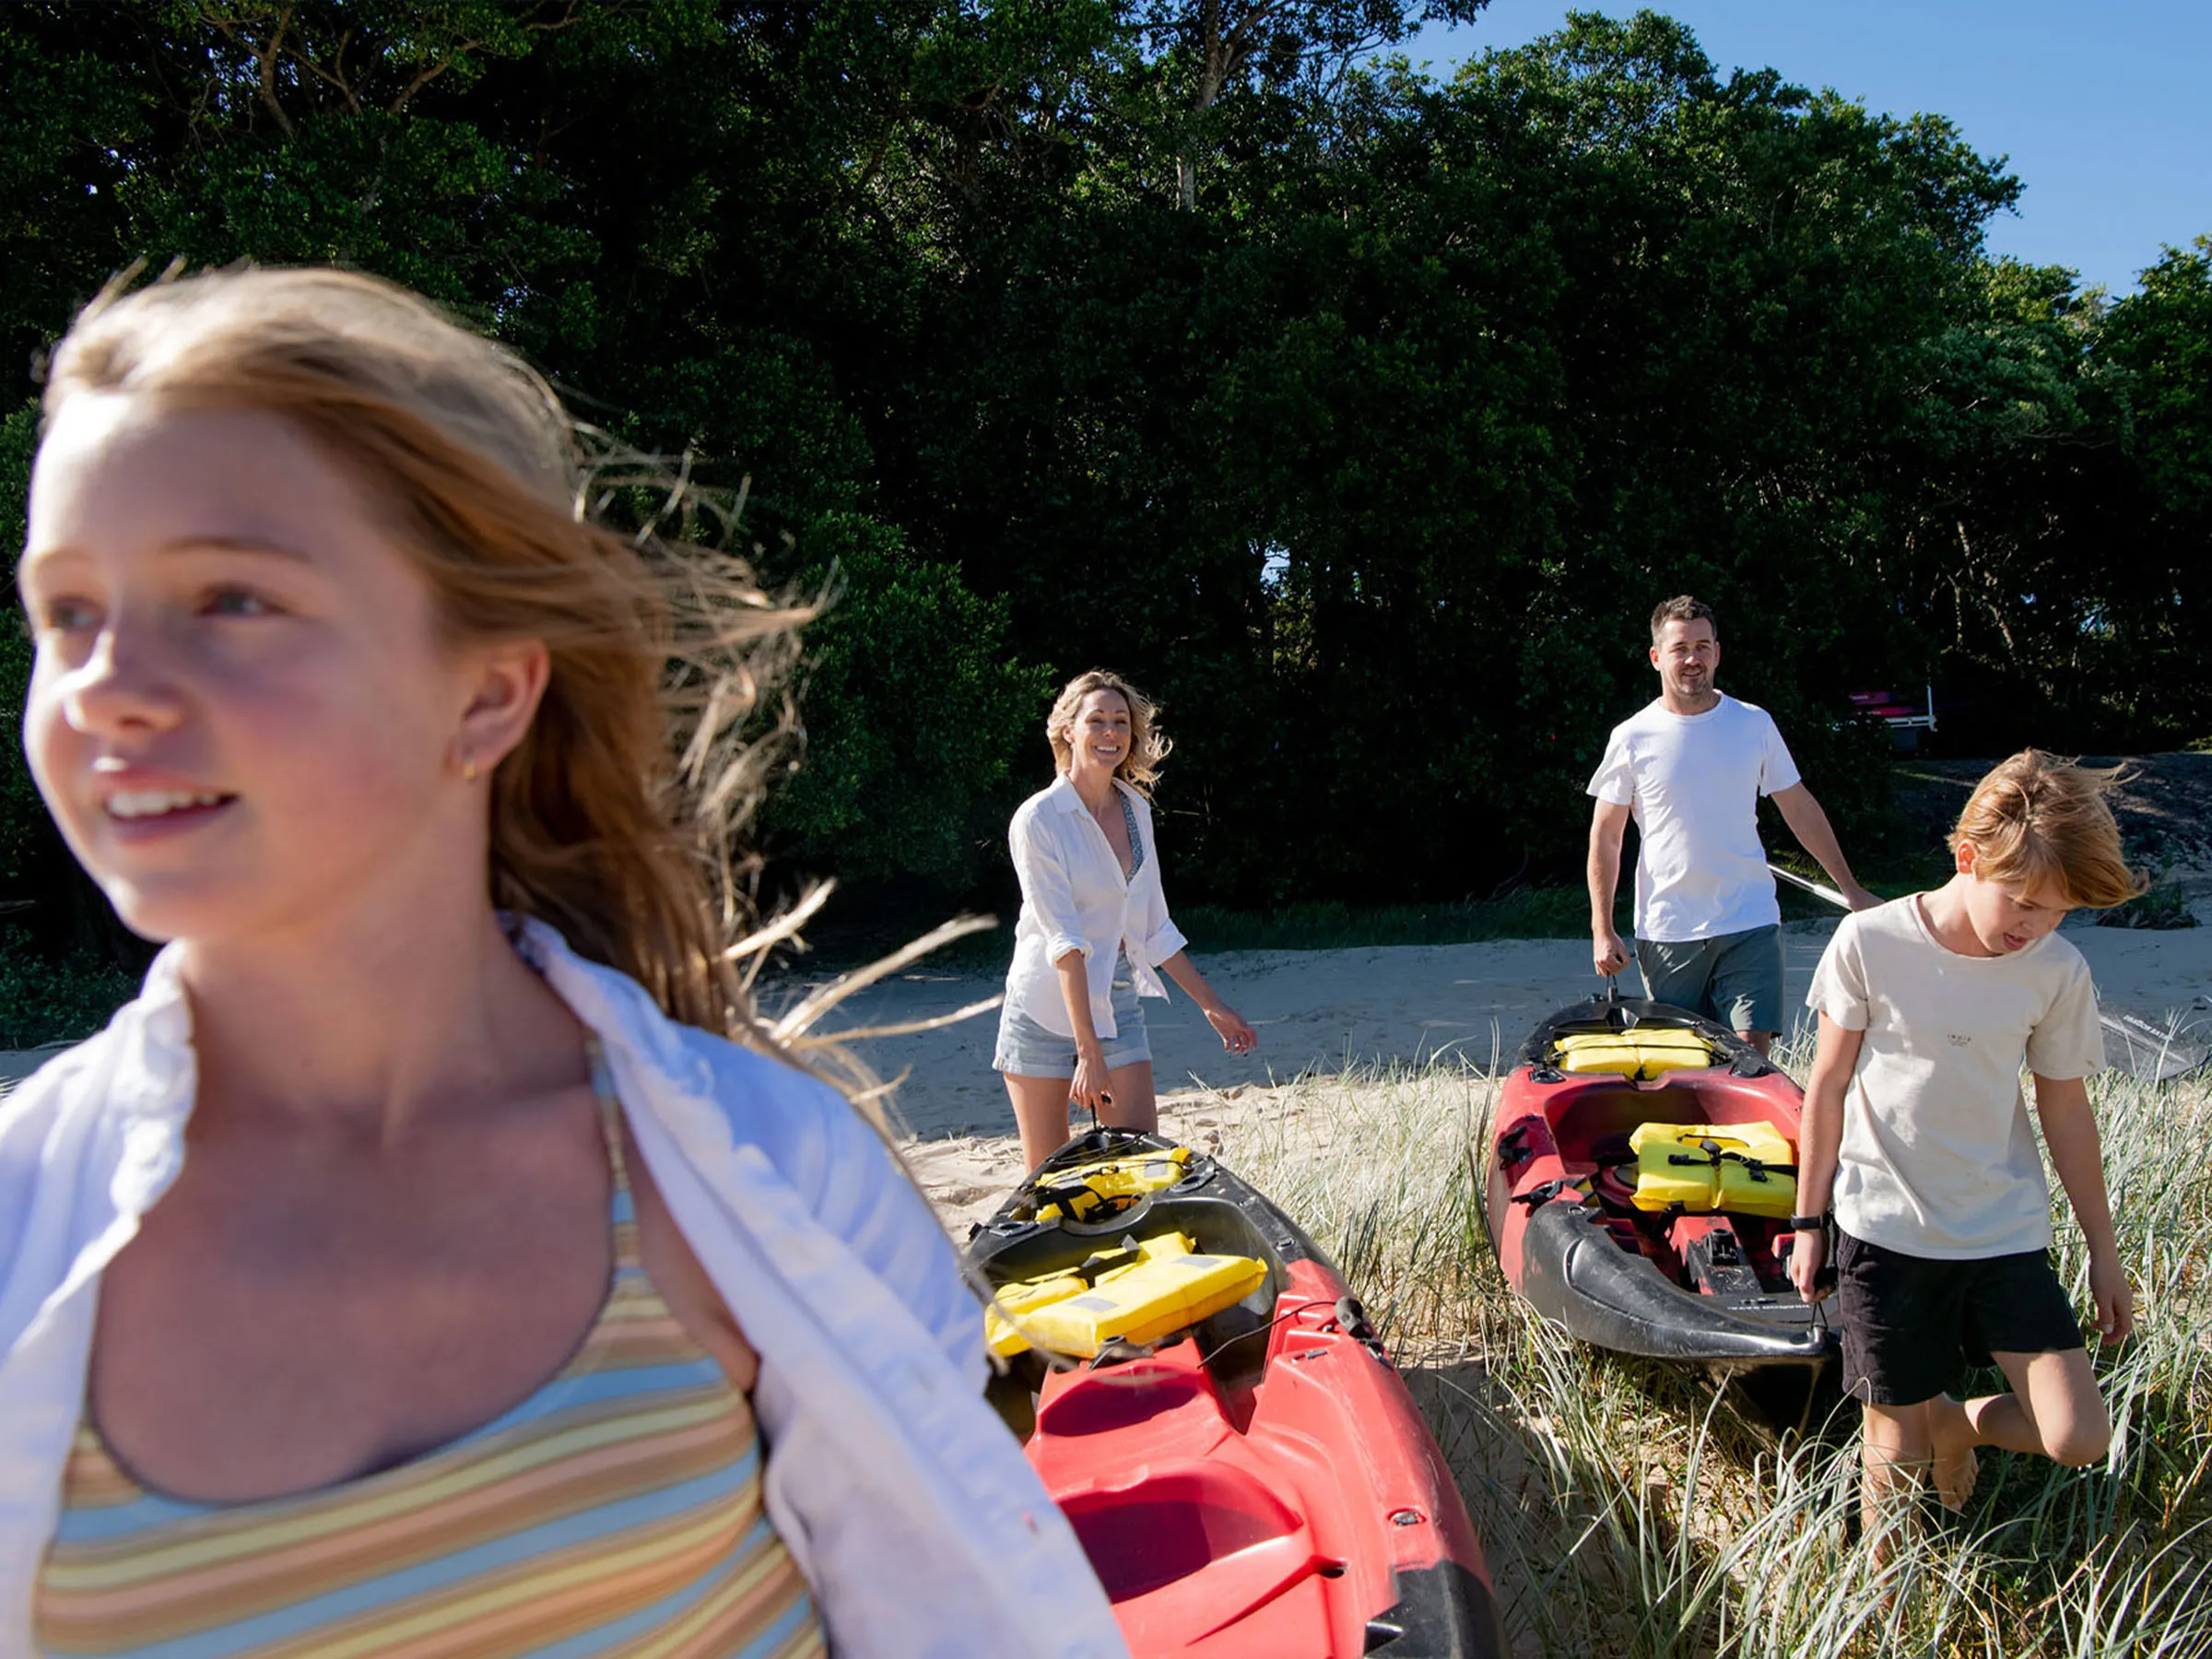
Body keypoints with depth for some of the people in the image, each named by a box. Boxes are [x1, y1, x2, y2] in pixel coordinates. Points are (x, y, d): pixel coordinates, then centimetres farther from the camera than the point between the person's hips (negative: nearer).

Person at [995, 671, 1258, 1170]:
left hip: (1118, 1004, 5)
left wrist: (1211, 1006, 16)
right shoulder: (1038, 819, -12)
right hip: (1048, 1007, -5)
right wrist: (1088, 1050, -23)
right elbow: (1063, 938, -19)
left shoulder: (1136, 809, 7)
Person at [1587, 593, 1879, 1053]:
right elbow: (1605, 838, 2)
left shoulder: (1754, 724, 4)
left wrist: (1851, 889, 12)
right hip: (1666, 932, -1)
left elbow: (1800, 808, 13)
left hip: (1750, 925, 1)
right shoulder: (1632, 738, -1)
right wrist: (1602, 931, -3)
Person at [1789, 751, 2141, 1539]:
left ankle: (1956, 1419, 24)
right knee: (1899, 1452, 3)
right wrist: (1809, 1221, 1)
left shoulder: (2058, 975, -4)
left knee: (2078, 1439, -7)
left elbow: (2065, 1112, 8)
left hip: (2007, 1231, 3)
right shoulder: (1870, 943, -12)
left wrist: (2103, 1250, 14)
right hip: (1886, 1231, -2)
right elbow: (1828, 1087, -3)